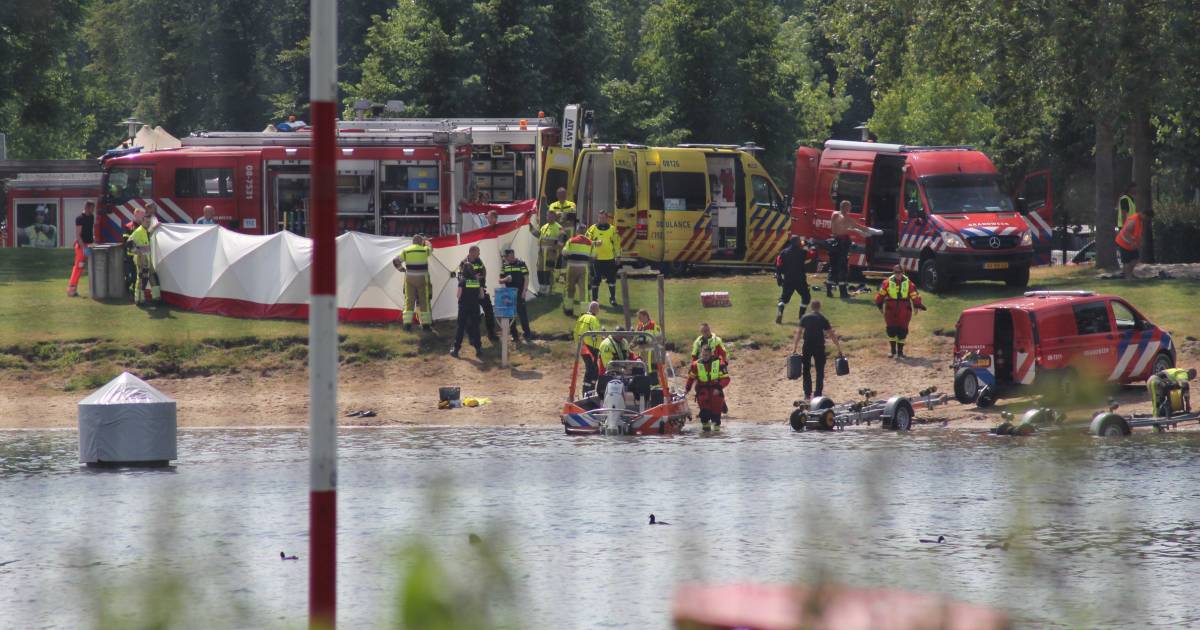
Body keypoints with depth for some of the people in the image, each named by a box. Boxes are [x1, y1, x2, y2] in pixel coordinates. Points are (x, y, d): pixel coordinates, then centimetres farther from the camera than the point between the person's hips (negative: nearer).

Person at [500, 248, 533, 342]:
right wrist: (505, 279, -11)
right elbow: (500, 281, 13)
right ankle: (514, 335, 13)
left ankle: (527, 334, 5)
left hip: (519, 294, -5)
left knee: (522, 313, -5)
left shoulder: (521, 264, -3)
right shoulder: (505, 266, 10)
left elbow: (526, 278, -4)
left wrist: (524, 291, -12)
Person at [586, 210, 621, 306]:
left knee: (611, 279, 2)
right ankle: (594, 298, 13)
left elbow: (617, 243, 8)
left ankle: (612, 298, 14)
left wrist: (618, 255, 4)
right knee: (595, 280, 3)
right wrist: (594, 243, -18)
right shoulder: (593, 229, 4)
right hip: (597, 258, 0)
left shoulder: (612, 229, 6)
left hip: (609, 259, 0)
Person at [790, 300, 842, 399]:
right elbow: (832, 335, 0)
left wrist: (794, 349, -5)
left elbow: (798, 333, -5)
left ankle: (807, 394, 6)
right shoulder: (823, 319, 0)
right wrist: (839, 349, 5)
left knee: (806, 370, 10)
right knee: (820, 371, 10)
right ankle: (818, 394, 8)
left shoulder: (805, 318, 1)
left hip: (807, 346, 0)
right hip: (819, 346, 0)